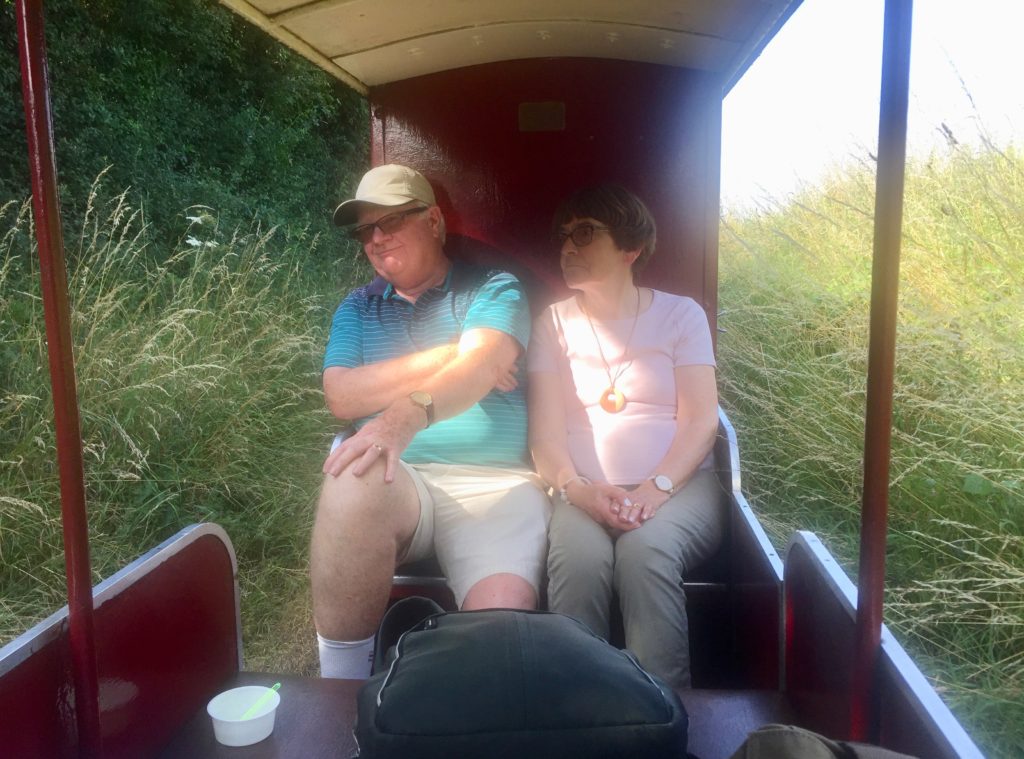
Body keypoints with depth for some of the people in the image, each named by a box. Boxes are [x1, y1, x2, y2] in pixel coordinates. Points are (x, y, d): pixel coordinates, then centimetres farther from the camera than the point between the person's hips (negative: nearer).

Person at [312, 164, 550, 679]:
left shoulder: (493, 289, 10)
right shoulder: (358, 308, 21)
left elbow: (479, 366, -12)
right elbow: (342, 397, 4)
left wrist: (406, 415, -33)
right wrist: (445, 356, -3)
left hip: (494, 483, -2)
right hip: (395, 481, 2)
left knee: (503, 615, -31)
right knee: (354, 484, -35)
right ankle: (339, 696, -21)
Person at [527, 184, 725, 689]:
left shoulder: (680, 314, 12)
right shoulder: (554, 322, 15)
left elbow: (701, 420, 1)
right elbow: (545, 430, 3)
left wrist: (657, 487, -17)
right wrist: (576, 488, -17)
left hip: (680, 484, 0)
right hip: (586, 493, 1)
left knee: (645, 551, -34)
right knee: (577, 558, -33)